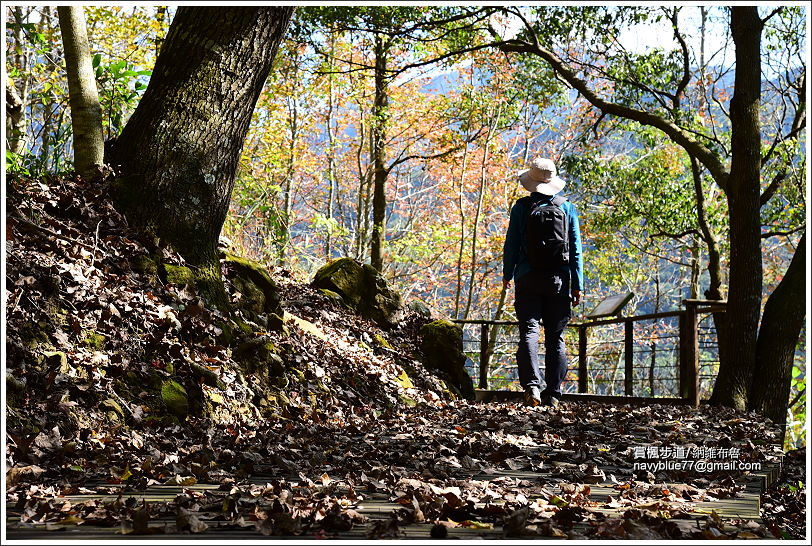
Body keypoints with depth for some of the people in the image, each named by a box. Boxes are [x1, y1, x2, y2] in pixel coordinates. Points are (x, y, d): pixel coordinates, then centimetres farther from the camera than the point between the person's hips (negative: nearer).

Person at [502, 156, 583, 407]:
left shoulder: (521, 207, -1)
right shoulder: (568, 208, 5)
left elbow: (512, 243, 0)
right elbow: (576, 249, 3)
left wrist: (507, 274, 14)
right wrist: (577, 285, 6)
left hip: (528, 279, -2)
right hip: (559, 280, 2)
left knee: (529, 332, -3)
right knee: (555, 337, 8)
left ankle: (532, 385, -21)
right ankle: (553, 393, 9)